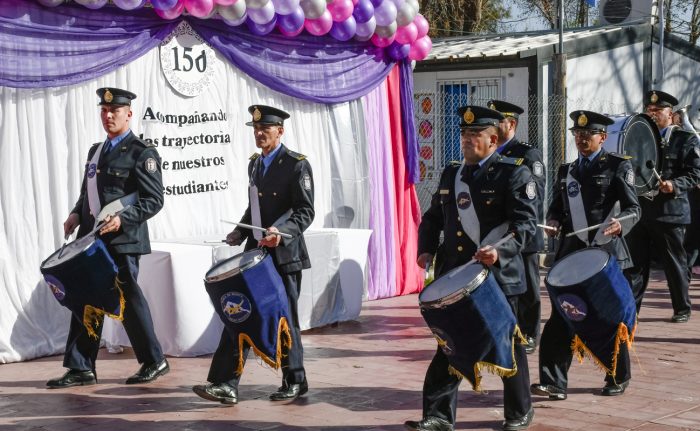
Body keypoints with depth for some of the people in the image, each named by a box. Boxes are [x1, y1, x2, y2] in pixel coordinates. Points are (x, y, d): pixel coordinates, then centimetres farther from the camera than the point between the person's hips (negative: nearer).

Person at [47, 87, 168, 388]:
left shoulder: (141, 153, -5)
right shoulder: (96, 151, 18)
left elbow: (154, 200, -10)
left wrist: (122, 219, -22)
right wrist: (77, 214, 5)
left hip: (123, 240, -7)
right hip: (92, 238, 7)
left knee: (128, 298, 0)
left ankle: (154, 361, 14)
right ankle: (81, 368, 10)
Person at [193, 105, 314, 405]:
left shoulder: (297, 165, -8)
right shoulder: (254, 163, 14)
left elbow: (305, 212, -12)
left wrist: (281, 231, -28)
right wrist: (240, 232, 8)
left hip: (284, 255, -6)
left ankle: (295, 381, 20)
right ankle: (226, 384, -2)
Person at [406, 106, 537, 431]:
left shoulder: (514, 173, -5)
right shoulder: (450, 174, 14)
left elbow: (525, 223, -14)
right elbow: (432, 218, 20)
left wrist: (500, 251, -30)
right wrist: (426, 249, 3)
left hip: (497, 277, -5)